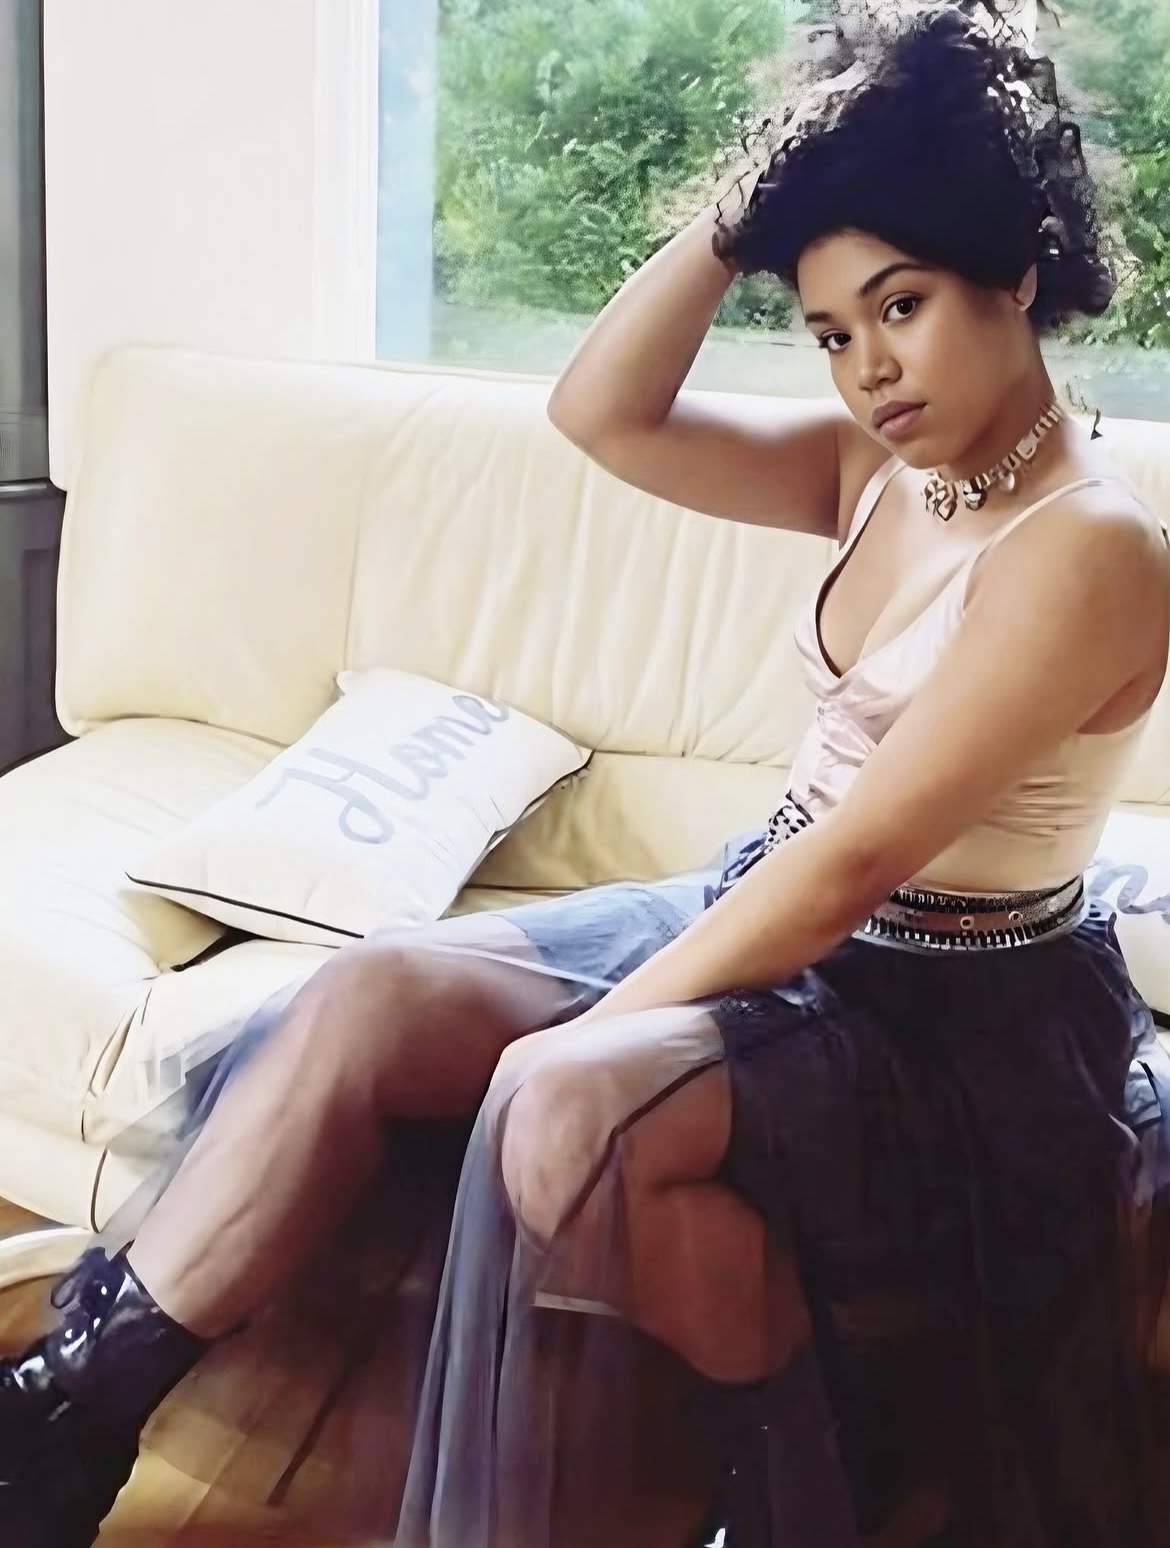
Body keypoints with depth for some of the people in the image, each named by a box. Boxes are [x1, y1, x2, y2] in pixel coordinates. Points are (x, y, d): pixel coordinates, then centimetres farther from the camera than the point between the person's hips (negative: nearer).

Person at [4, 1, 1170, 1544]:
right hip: (777, 922, 8)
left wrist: (598, 1033, -20)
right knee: (368, 991, -8)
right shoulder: (878, 463, 4)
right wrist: (749, 208, -8)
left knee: (567, 1107, -33)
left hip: (958, 1024, -8)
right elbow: (601, 414, 2)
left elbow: (857, 859, -24)